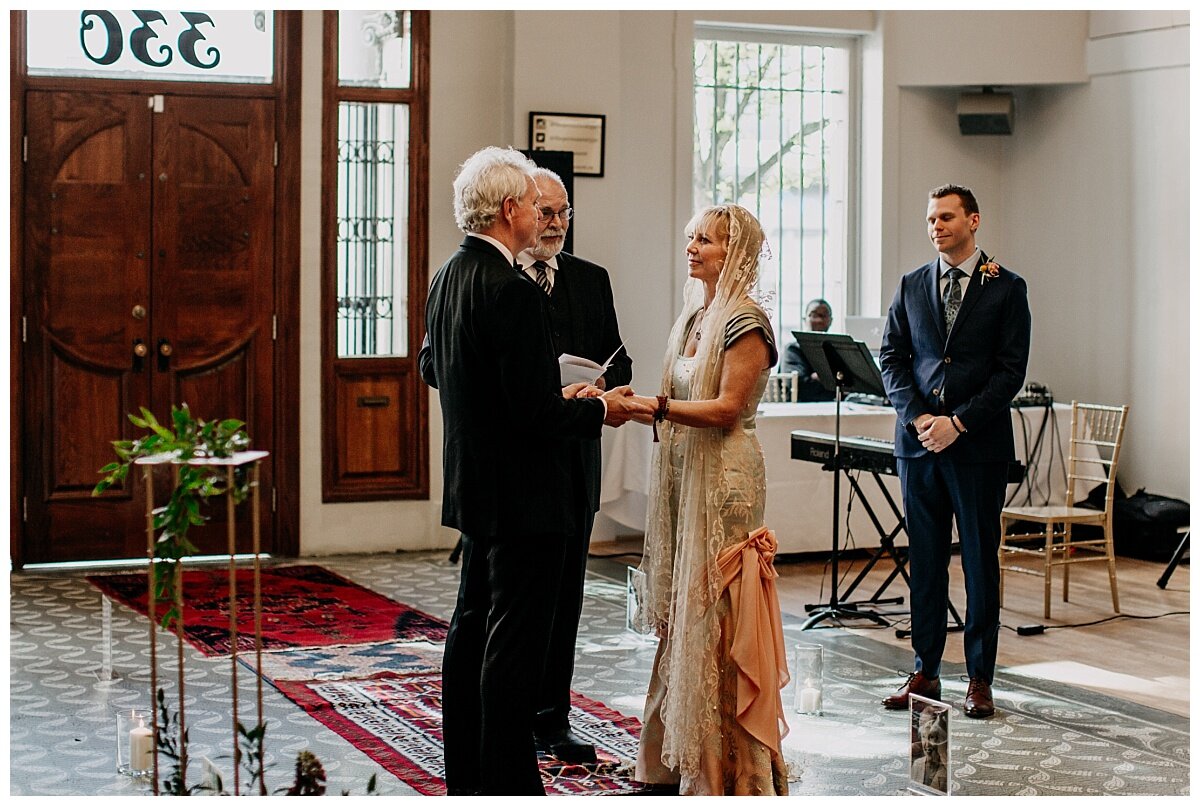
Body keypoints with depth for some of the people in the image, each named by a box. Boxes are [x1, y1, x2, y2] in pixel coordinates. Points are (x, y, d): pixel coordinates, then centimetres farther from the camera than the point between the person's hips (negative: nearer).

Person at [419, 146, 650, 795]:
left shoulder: (448, 277, 7)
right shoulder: (511, 290, -22)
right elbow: (535, 412, -25)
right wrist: (599, 409, -6)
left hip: (473, 488, 10)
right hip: (520, 492, -10)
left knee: (472, 627, 17)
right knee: (515, 641, -3)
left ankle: (466, 777, 27)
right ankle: (508, 783, 3)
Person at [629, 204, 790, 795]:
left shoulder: (746, 321, -11)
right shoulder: (694, 315, 15)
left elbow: (727, 408, -18)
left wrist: (654, 406, -24)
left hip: (725, 480, -8)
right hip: (681, 475, 8)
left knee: (714, 619, -5)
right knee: (681, 617, 10)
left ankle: (728, 768, 4)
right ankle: (677, 761, 17)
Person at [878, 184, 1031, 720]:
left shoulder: (1007, 289, 1)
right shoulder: (911, 287, 11)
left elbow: (1011, 370, -4)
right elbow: (891, 358, 8)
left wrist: (958, 422, -12)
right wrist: (918, 415, -7)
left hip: (978, 444, -3)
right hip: (919, 443, 3)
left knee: (981, 562, 3)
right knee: (925, 561, 7)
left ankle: (979, 678, 11)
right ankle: (925, 671, 15)